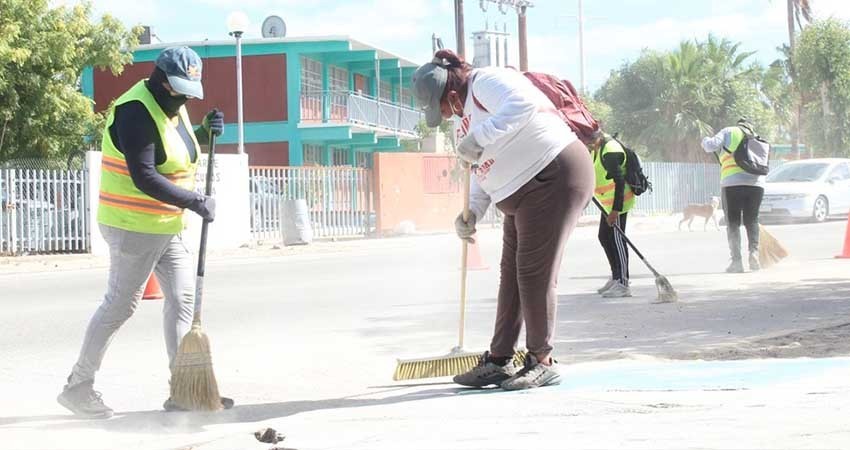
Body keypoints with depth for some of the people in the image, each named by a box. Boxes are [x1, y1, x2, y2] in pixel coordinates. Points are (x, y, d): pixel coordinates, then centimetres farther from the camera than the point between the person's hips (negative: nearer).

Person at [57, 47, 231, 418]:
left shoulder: (173, 107, 8)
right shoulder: (136, 112, -21)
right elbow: (144, 178, -27)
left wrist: (204, 132, 3)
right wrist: (196, 202, -26)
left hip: (169, 227, 9)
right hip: (135, 228, -9)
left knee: (183, 298, 6)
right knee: (120, 304, -2)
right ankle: (78, 386, 10)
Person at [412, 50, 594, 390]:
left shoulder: (486, 82, -14)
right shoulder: (463, 116, 16)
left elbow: (524, 103, -35)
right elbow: (484, 170, 20)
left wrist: (480, 137, -34)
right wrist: (472, 211, 6)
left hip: (555, 179, -11)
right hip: (522, 195, 11)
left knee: (535, 272, -8)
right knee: (511, 274, 11)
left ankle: (542, 363, 0)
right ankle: (498, 361, 17)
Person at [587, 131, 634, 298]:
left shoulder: (610, 151, -25)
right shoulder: (597, 148, 6)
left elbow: (619, 181, -28)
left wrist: (615, 209, -30)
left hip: (617, 201, -11)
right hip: (609, 202, 11)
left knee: (616, 239, -10)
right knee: (604, 237, 17)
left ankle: (623, 284, -8)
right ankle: (615, 277, 28)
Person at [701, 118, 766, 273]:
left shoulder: (728, 132, 11)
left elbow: (711, 145, -2)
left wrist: (705, 141, 20)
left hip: (732, 183, -3)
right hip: (756, 183, 3)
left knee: (733, 223, 4)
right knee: (751, 220, 16)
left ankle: (737, 260, -4)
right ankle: (754, 251, -5)